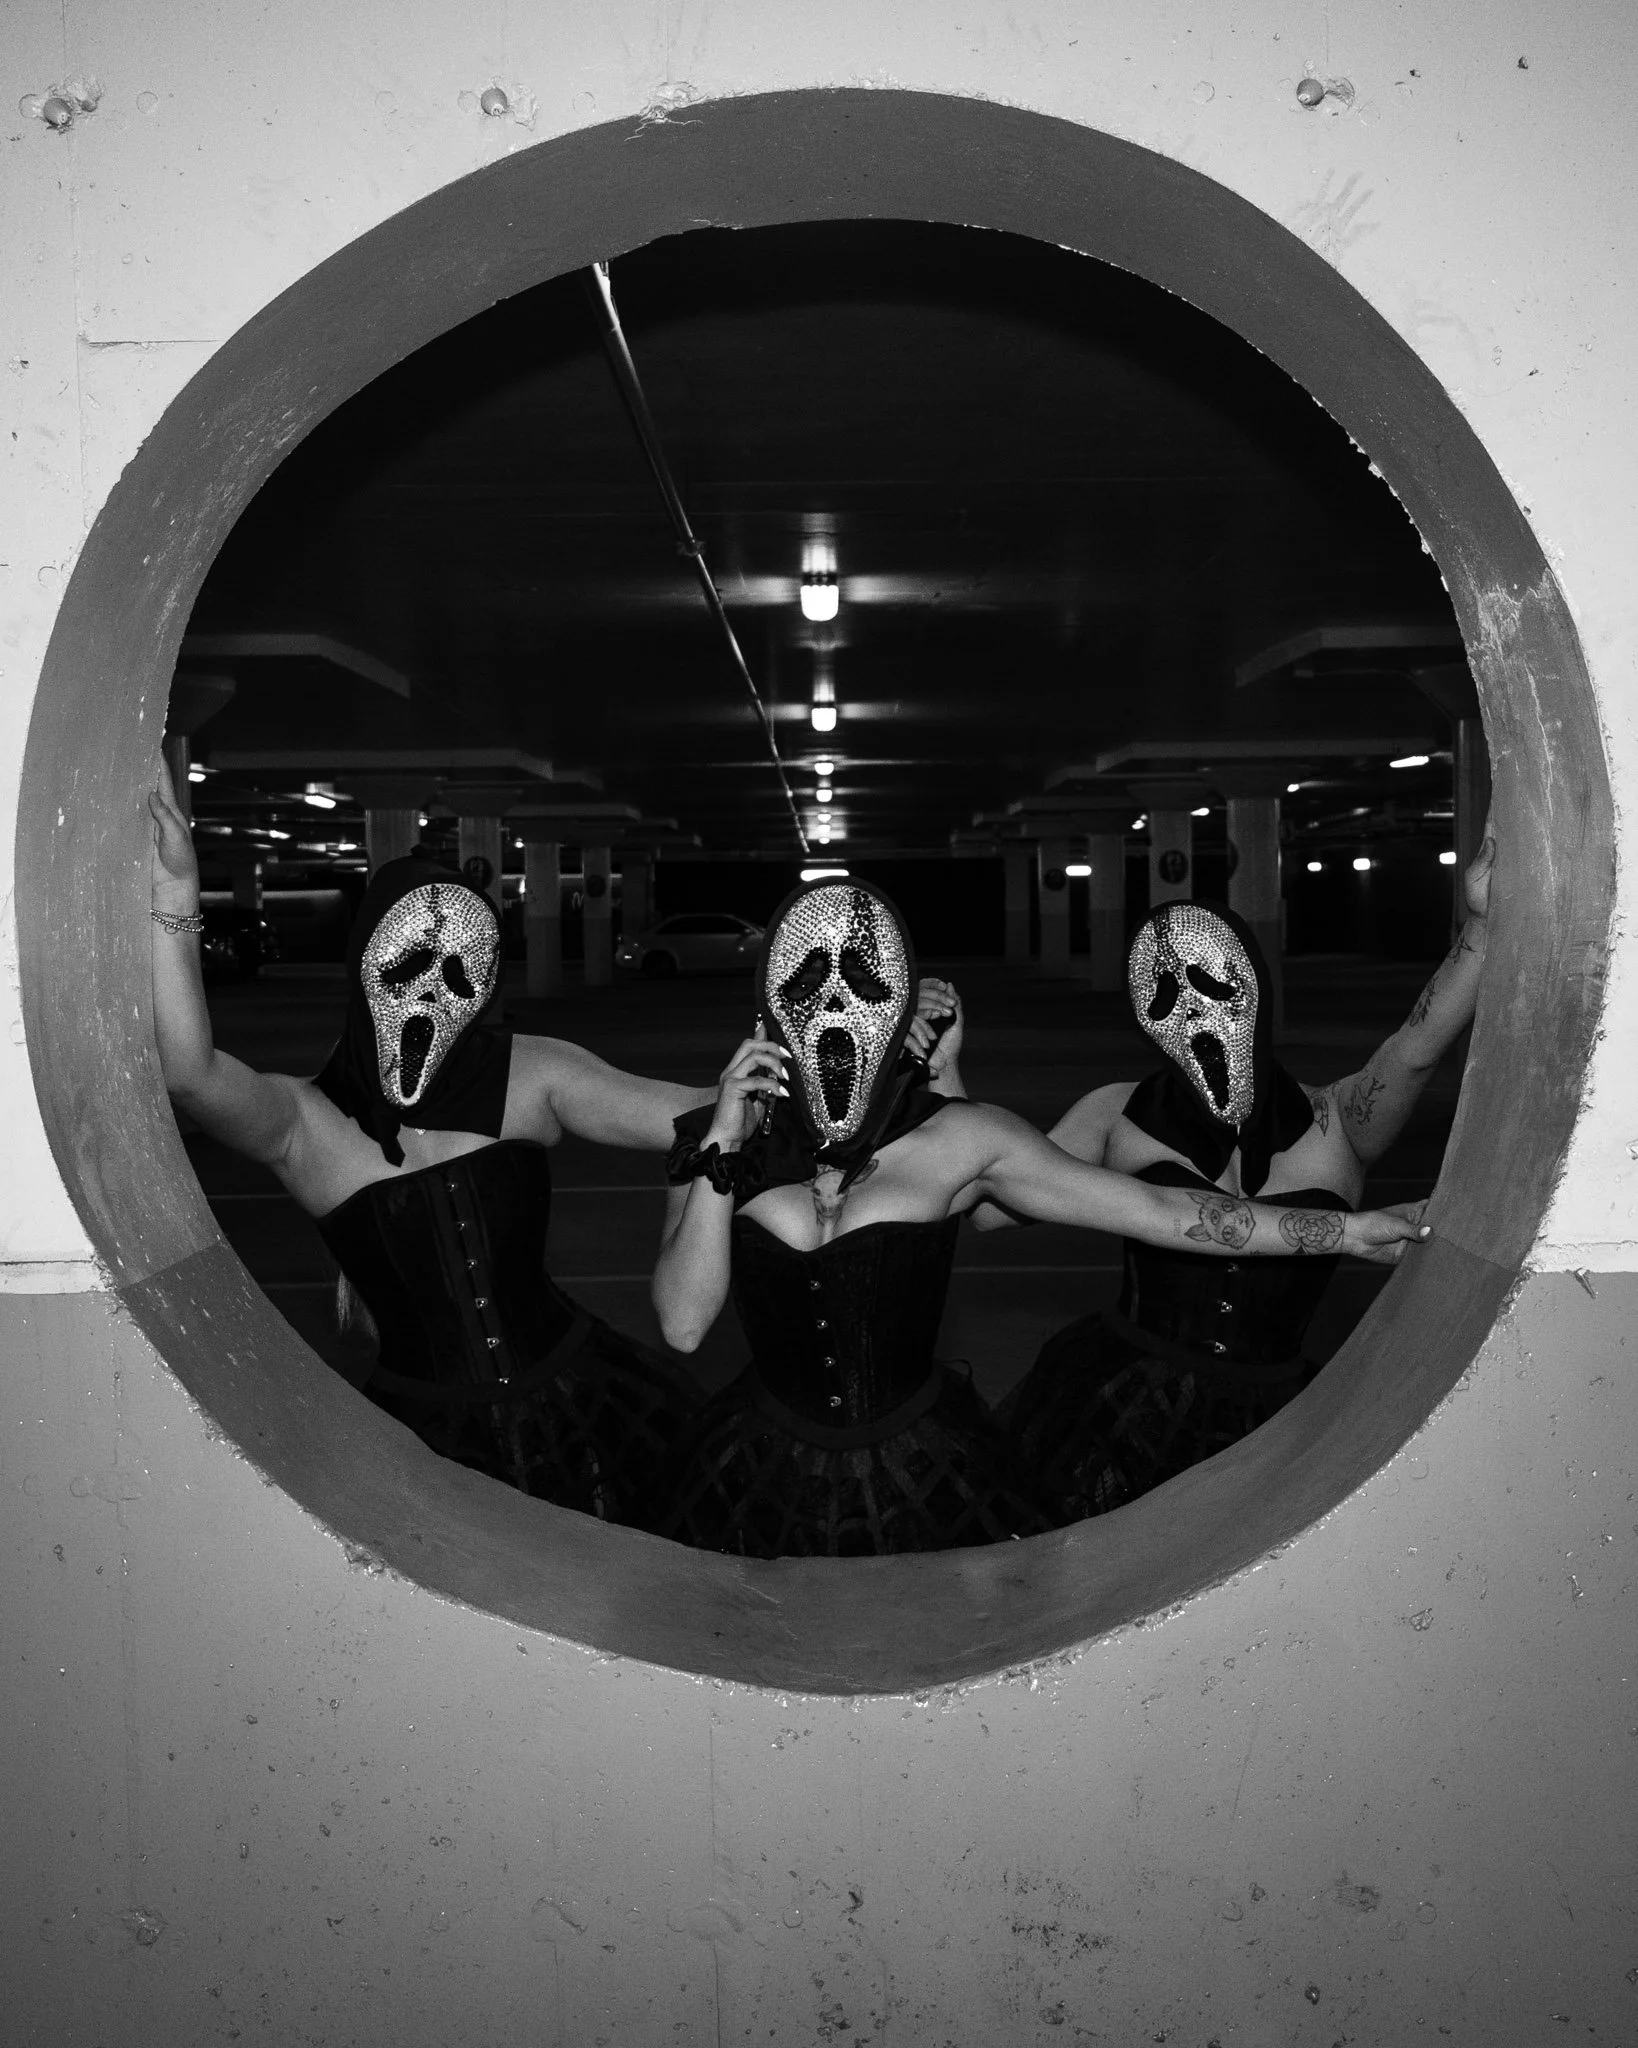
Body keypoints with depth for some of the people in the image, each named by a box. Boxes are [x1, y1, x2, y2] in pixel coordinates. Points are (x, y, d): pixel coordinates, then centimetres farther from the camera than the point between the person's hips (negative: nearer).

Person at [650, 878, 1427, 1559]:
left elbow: (1160, 1211, -9)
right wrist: (720, 1149, -22)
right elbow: (683, 1324, -15)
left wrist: (1349, 1230, -10)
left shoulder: (961, 1141, -12)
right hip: (764, 1484, 1)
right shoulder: (723, 1140, -7)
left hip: (922, 1480, -1)